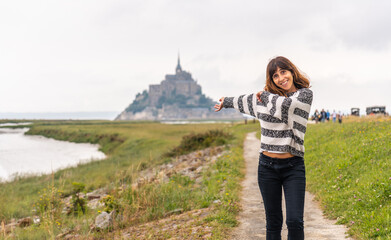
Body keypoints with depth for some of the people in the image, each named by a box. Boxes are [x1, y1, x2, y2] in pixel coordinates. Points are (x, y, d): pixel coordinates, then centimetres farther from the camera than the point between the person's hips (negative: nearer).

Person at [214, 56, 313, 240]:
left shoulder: (305, 94, -1)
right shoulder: (266, 97, 9)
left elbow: (284, 105, -20)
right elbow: (248, 100, 30)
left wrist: (265, 95, -2)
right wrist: (226, 102, 47)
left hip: (293, 167, -3)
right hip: (267, 165, 3)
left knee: (295, 221, -12)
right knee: (273, 223, 6)